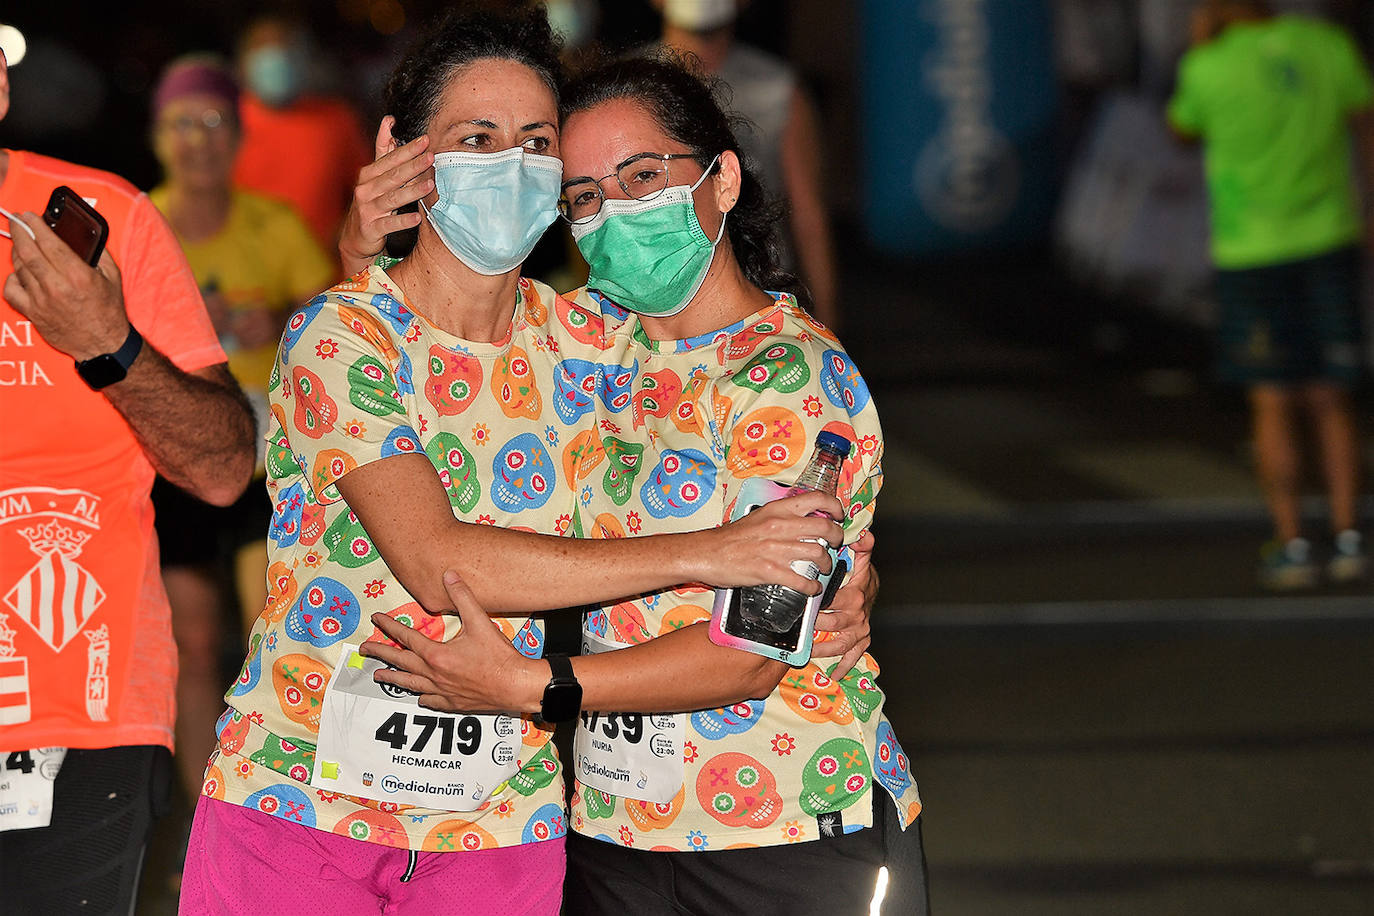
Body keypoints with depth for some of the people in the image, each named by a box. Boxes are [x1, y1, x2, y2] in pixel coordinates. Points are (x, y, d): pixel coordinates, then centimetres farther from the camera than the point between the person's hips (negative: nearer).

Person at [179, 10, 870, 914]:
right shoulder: (342, 335, -11)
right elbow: (437, 562, -23)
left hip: (502, 822, 4)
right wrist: (705, 554, -24)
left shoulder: (580, 340, 4)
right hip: (300, 804, -4)